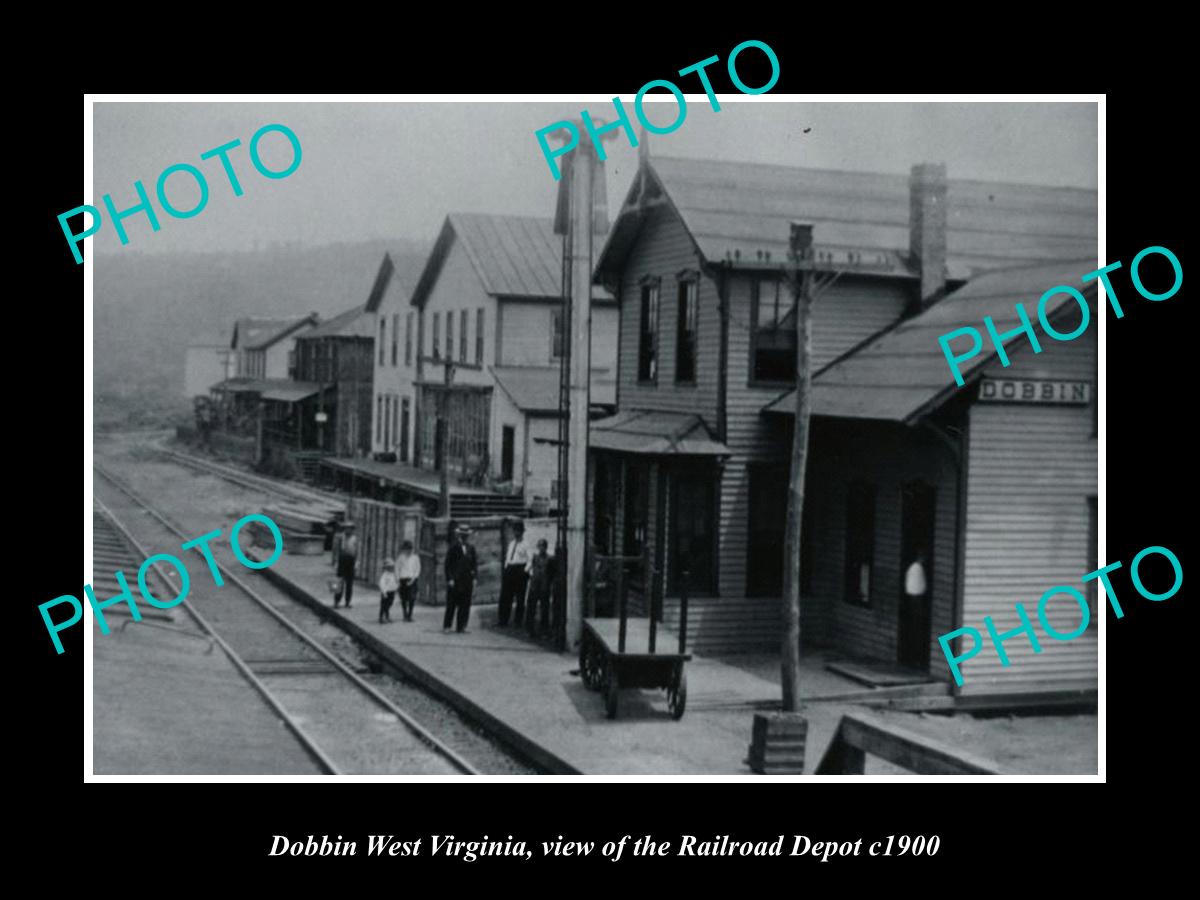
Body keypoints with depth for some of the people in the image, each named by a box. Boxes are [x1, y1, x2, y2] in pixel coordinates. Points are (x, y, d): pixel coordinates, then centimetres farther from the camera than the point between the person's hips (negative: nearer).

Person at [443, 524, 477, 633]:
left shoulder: (471, 549, 12)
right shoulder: (453, 548, -3)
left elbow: (473, 565, 15)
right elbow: (448, 565, -5)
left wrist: (474, 579, 7)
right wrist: (450, 579, -11)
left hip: (467, 581, 4)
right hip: (455, 581, -4)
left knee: (465, 605, 1)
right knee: (451, 604, 0)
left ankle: (461, 626, 6)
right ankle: (446, 625, 7)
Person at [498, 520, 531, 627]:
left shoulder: (526, 545, -4)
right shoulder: (511, 543, 16)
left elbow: (530, 560, -9)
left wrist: (525, 570, -18)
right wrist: (505, 568, 11)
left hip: (520, 569, -6)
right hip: (509, 569, 6)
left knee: (520, 597, 1)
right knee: (505, 596, 3)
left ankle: (518, 621, 9)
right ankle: (502, 621, 8)